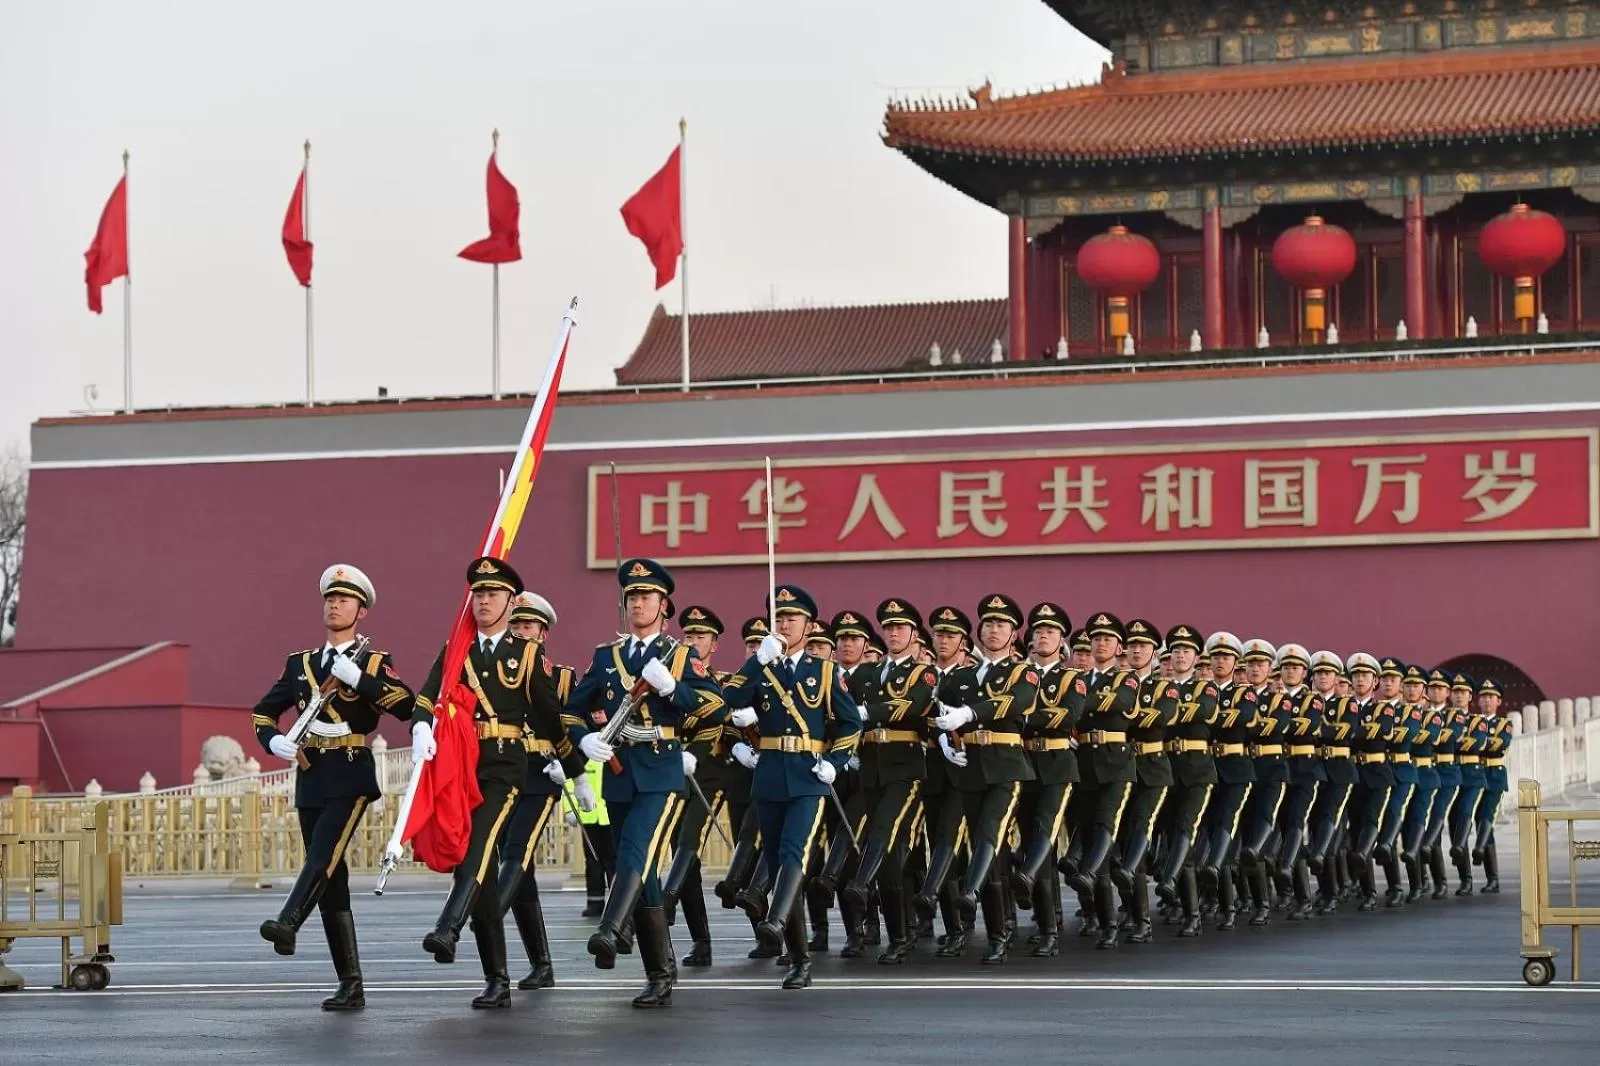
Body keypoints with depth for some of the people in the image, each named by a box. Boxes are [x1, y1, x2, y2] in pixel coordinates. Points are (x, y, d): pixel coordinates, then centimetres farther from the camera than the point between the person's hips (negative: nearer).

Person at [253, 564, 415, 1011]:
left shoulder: (373, 663, 5)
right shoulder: (300, 664, 17)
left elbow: (408, 706, -11)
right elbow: (262, 711, 22)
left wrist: (358, 677, -17)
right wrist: (274, 741, 1)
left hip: (351, 776, -5)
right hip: (311, 778, 5)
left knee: (324, 854, -28)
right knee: (331, 881, 3)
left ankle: (288, 923, -47)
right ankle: (350, 986, 4)